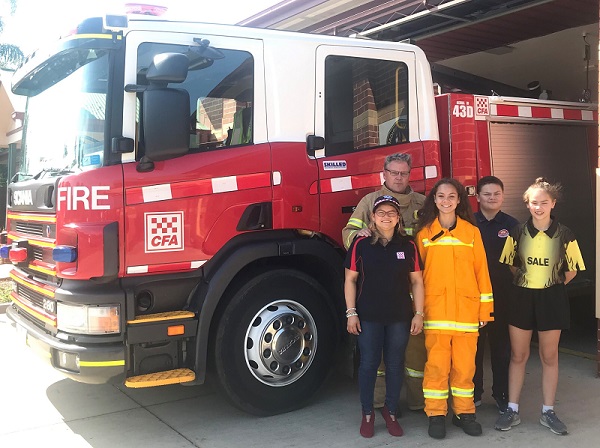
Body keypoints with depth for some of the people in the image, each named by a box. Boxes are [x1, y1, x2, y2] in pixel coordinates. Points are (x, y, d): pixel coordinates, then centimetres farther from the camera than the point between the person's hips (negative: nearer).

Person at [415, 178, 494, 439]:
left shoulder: (472, 231, 6)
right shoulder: (424, 232, 4)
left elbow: (481, 270, 7)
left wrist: (485, 309, 4)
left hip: (466, 308, 1)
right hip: (435, 309, -1)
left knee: (465, 364, 6)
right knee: (437, 363, 0)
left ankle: (464, 412, 21)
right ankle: (436, 415, 12)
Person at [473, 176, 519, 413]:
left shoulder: (511, 225, 4)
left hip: (502, 294, 1)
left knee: (502, 344, 9)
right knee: (474, 344, 6)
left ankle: (502, 393, 21)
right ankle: (473, 393, 19)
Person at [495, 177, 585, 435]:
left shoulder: (564, 235, -6)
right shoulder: (518, 232, -2)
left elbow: (571, 270, 3)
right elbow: (510, 264, 10)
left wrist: (552, 284, -1)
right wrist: (526, 279, 4)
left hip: (551, 299, -1)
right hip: (522, 298, 1)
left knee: (549, 357, 9)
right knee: (518, 355, 7)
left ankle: (548, 412, 21)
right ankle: (512, 410, 16)